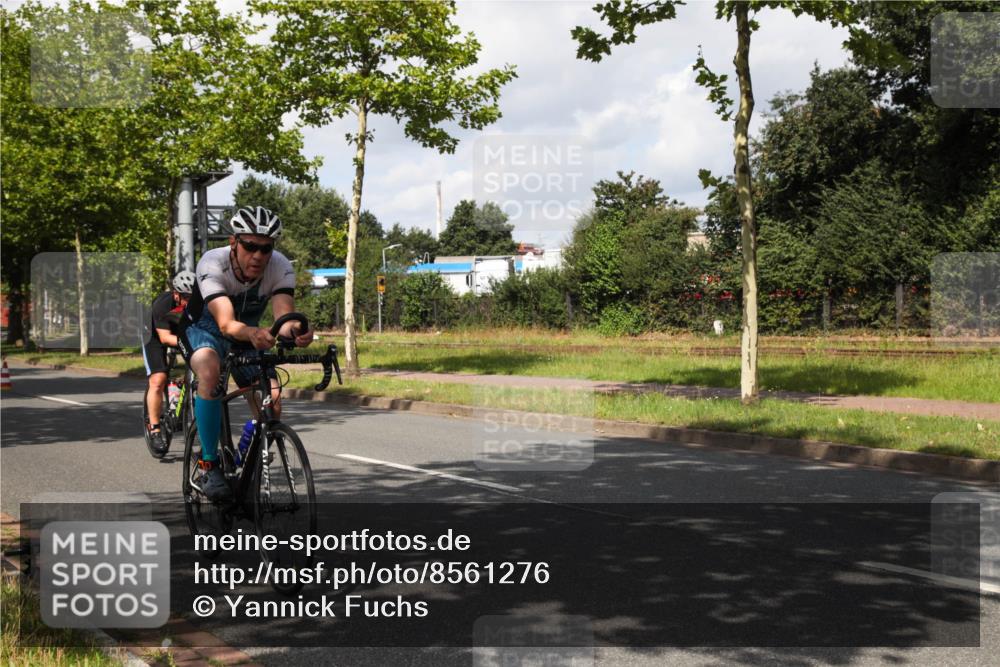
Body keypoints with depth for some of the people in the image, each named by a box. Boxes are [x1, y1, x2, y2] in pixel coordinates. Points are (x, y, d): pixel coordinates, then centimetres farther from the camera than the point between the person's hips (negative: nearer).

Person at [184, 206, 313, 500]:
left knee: (271, 407, -16)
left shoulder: (280, 267, -25)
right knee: (211, 373, -37)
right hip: (205, 329, -3)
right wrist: (253, 334, -69)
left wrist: (292, 329, -65)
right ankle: (209, 465, -24)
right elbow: (227, 324, -46)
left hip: (250, 334, 3)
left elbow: (284, 313, -40)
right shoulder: (212, 264, -34)